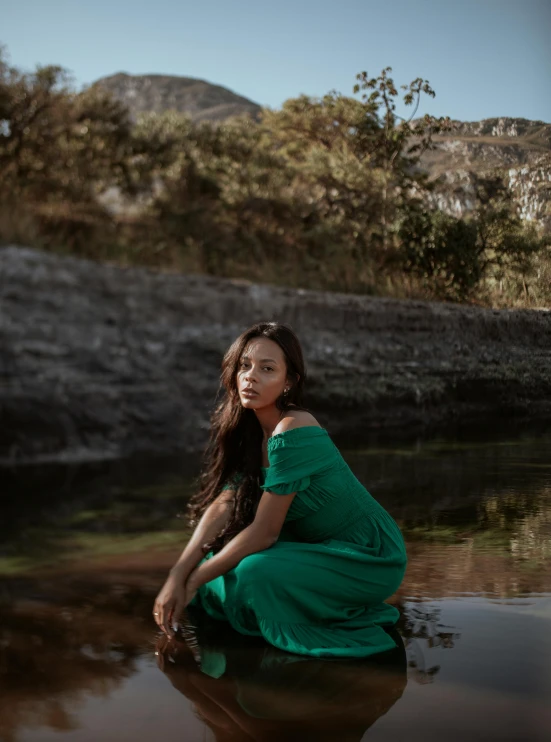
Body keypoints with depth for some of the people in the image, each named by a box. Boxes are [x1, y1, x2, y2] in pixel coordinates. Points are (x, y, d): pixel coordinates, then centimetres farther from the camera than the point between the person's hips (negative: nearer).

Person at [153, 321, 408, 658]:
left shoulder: (291, 433, -26)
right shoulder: (250, 430, 1)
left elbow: (264, 531, -24)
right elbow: (222, 504, -5)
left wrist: (193, 580, -15)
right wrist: (177, 575, -14)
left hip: (371, 558, -8)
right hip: (322, 544, 9)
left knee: (254, 573, -28)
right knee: (222, 554, 1)